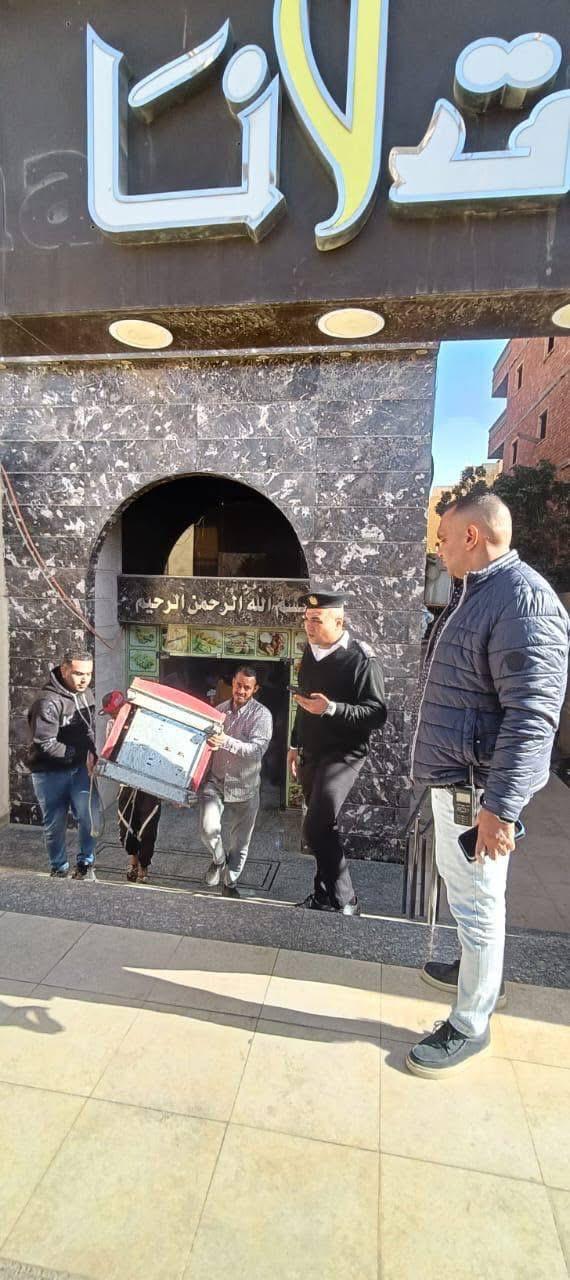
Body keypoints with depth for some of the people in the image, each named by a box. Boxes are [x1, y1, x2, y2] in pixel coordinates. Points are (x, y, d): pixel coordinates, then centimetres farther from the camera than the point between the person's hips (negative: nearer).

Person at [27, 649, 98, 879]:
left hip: (80, 768, 4)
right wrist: (80, 754, -17)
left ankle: (86, 864, 13)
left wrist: (91, 752, -3)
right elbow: (45, 744, -21)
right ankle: (59, 869, 32)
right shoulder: (48, 702, -20)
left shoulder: (86, 694, 2)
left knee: (90, 816, -9)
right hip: (50, 773, -4)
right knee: (55, 824, 9)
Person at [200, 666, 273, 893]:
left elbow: (258, 749, -23)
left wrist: (226, 742, -35)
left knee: (240, 841, 9)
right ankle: (218, 859, 20)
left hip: (244, 786, -2)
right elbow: (207, 740, 19)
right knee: (209, 828, -14)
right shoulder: (220, 709, 5)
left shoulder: (261, 714, -10)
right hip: (215, 780, 2)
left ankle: (230, 882, 34)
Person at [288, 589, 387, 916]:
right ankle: (325, 895, 35)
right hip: (311, 753, 8)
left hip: (343, 754, -7)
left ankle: (344, 902, 2)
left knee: (317, 829, -17)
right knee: (323, 828, 18)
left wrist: (331, 709, -31)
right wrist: (296, 744, 21)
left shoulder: (361, 658, -17)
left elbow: (378, 713, -20)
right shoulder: (310, 652, 6)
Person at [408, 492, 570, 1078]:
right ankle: (476, 969, 47)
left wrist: (501, 804, -27)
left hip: (476, 786, -10)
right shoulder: (472, 592, 13)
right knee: (459, 883, 25)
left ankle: (470, 1026, 24)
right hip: (451, 777, 10)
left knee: (477, 901, 5)